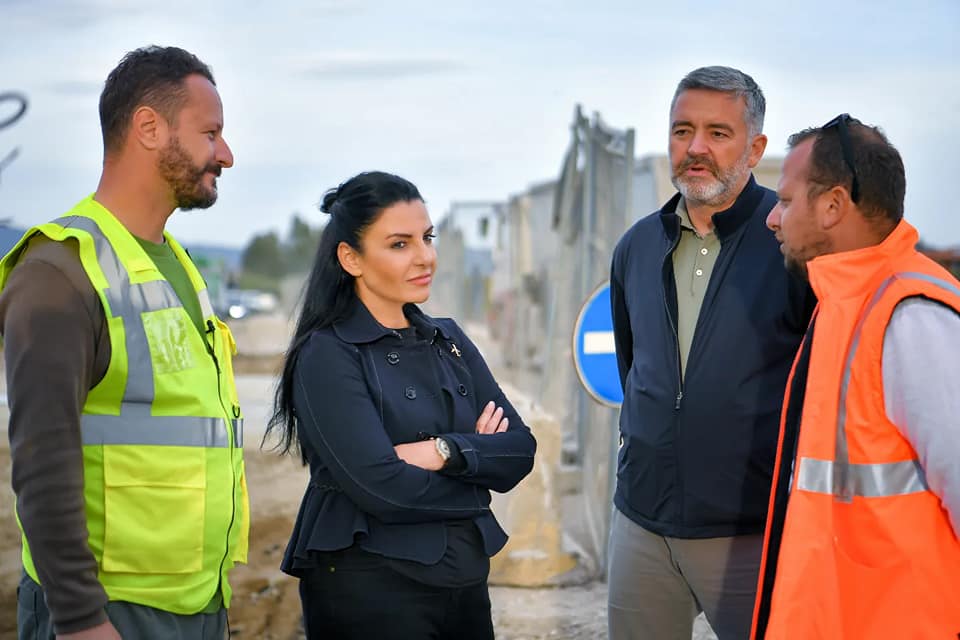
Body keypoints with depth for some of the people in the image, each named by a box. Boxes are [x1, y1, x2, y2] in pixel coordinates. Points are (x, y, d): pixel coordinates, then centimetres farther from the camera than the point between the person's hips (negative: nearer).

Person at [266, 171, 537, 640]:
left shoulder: (448, 340, 9)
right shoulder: (327, 354, -11)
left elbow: (520, 451, 1)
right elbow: (381, 487, -20)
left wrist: (444, 451, -16)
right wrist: (478, 460, -6)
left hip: (465, 578, 6)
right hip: (368, 587, -6)